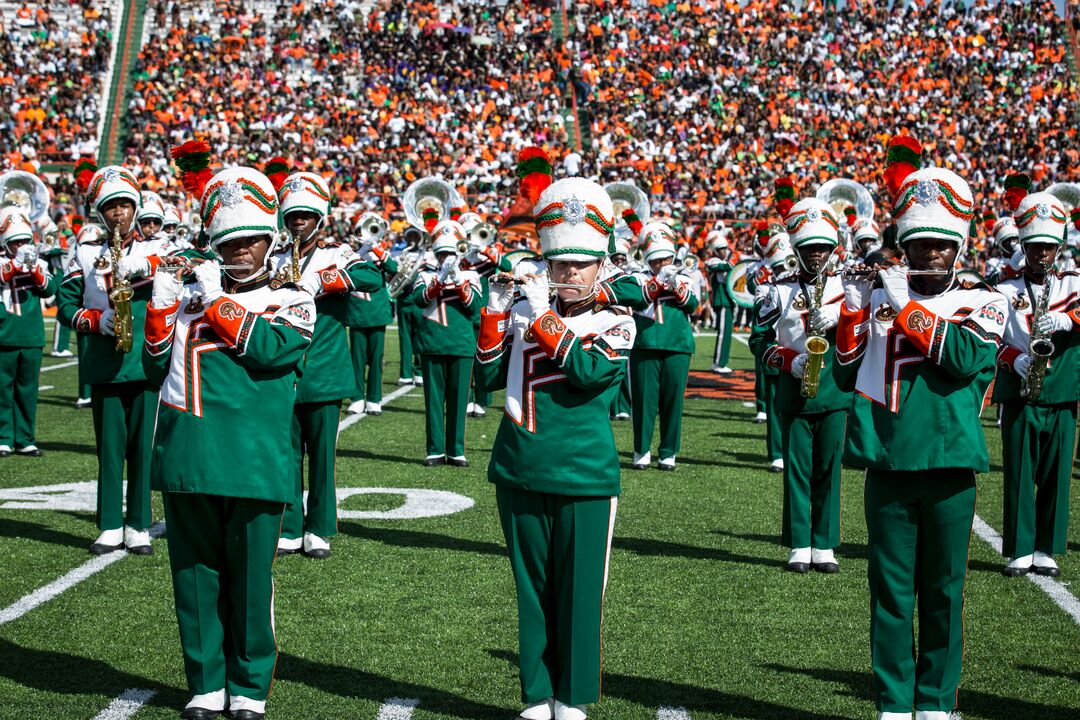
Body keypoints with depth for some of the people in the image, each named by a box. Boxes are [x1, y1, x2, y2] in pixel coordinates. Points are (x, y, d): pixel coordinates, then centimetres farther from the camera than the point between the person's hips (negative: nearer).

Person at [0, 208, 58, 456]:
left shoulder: (38, 264, 9)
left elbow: (50, 289, -4)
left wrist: (34, 267, -17)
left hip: (32, 338, 2)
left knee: (28, 390, 7)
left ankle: (24, 439, 14)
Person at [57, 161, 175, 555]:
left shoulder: (157, 247, 5)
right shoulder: (86, 253, 9)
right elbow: (65, 304, 5)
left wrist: (143, 264, -28)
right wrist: (97, 320, -12)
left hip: (145, 363, -1)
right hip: (103, 364, 1)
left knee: (143, 444, 2)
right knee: (110, 445, 6)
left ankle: (139, 527, 10)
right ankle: (111, 527, 13)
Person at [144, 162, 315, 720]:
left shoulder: (291, 303, 7)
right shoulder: (189, 294, 15)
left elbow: (273, 348, -14)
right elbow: (157, 371, 13)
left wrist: (219, 303, -8)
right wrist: (161, 309, 1)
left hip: (254, 463, -3)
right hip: (188, 460, 3)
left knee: (250, 579, 3)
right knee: (195, 575, 9)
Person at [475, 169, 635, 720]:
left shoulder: (614, 323, 0)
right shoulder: (523, 311, 8)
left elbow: (591, 371, -19)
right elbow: (488, 377, 5)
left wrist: (544, 318, -18)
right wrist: (495, 313, -5)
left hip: (583, 478, -2)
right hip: (519, 473, 3)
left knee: (578, 591, 3)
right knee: (532, 588, 9)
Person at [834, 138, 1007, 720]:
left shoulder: (981, 303, 3)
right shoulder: (879, 296, 9)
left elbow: (967, 357, -17)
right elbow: (846, 375, 9)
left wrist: (907, 310, -16)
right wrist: (852, 311, -3)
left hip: (948, 466, -1)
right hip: (887, 466, 1)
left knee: (943, 591, 6)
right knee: (890, 590, 5)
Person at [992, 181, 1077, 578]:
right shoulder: (1005, 292, 6)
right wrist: (1015, 360, -18)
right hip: (1019, 397, -1)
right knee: (1019, 475, 0)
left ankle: (1046, 550, 13)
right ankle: (1019, 551, 6)